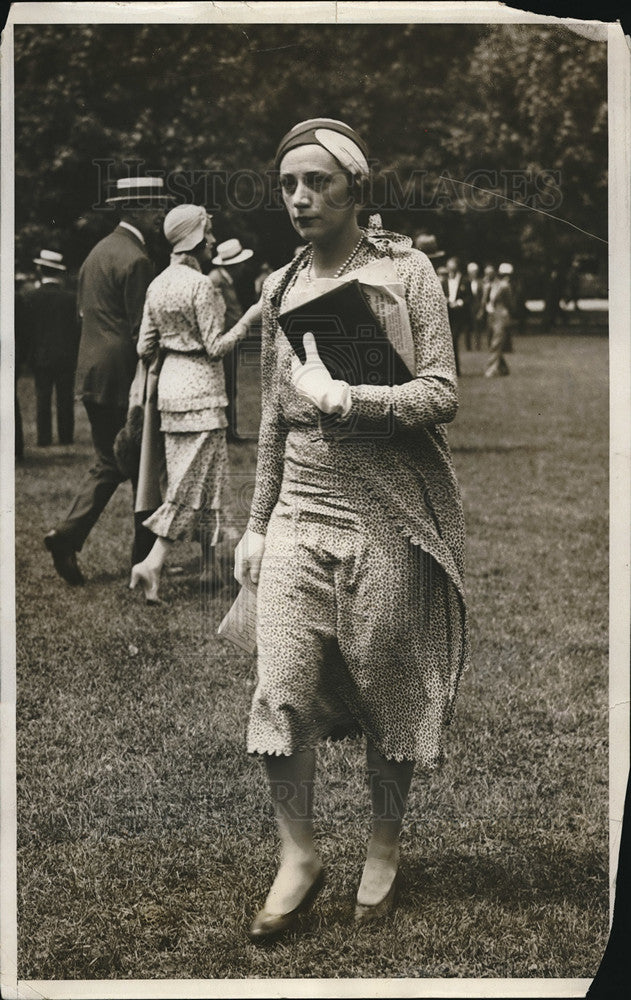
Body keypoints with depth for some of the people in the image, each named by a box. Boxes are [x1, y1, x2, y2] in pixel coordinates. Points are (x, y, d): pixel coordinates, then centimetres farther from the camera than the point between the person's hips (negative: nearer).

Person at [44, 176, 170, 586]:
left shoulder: (98, 252, 15)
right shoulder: (135, 260, -15)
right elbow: (141, 331, -18)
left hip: (92, 375, 9)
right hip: (126, 379, -9)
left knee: (108, 464, 15)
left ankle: (69, 533, -2)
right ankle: (145, 559, 12)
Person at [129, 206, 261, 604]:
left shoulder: (158, 285, 8)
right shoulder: (201, 285, -15)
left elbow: (145, 347, 9)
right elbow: (216, 347, -15)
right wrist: (248, 318, -7)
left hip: (171, 383, 8)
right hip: (200, 386, -8)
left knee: (186, 478, 13)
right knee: (196, 481, -4)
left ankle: (210, 566, 21)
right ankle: (153, 563, -11)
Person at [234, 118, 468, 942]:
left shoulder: (405, 269, -4)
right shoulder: (280, 288, 10)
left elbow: (441, 394, -11)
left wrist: (341, 398, -19)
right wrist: (257, 523, 16)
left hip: (386, 513, -4)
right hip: (300, 509, 4)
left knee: (386, 687, 6)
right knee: (282, 683, -3)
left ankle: (385, 851, 24)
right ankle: (298, 857, 12)